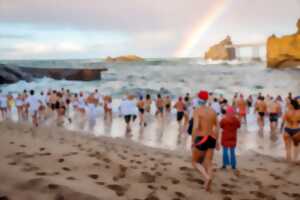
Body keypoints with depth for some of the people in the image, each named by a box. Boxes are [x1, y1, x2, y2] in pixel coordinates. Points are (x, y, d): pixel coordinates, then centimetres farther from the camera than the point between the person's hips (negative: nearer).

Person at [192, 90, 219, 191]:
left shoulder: (197, 111, -11)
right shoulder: (213, 111, 8)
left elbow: (195, 127, -22)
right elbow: (216, 127, 14)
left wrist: (193, 142, -17)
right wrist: (217, 141, 23)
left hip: (201, 140, -5)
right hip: (211, 139, 5)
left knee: (195, 162, 12)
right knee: (208, 164, 15)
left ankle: (207, 177, -10)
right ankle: (208, 185, 11)